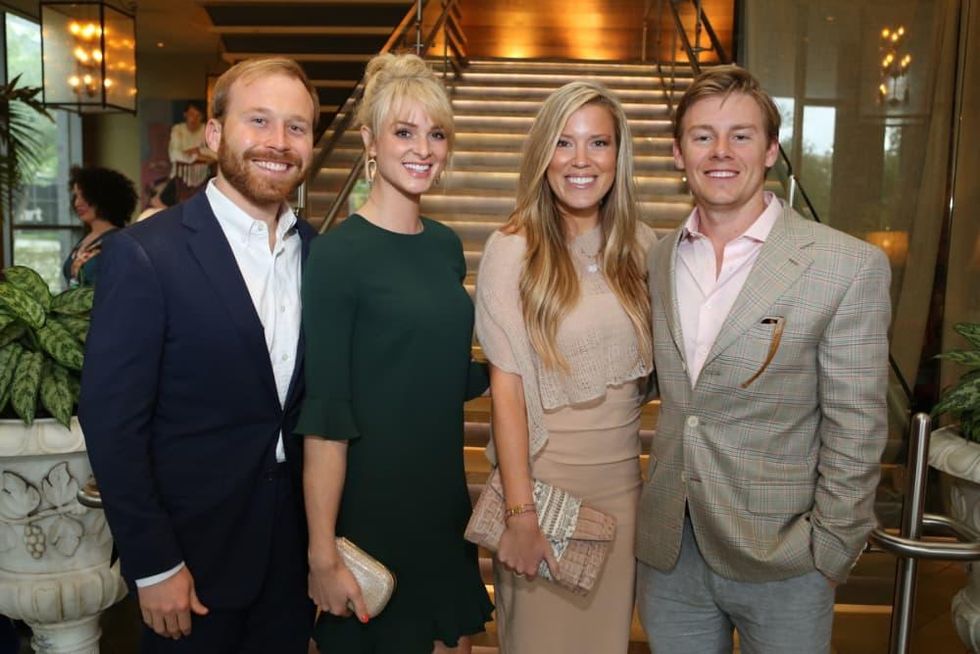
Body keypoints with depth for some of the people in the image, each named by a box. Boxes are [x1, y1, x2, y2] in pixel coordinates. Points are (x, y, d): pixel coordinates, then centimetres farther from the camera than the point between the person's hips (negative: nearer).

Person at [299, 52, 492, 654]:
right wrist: (324, 555, -16)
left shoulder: (446, 244, 5)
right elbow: (326, 417, -17)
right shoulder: (339, 253, -15)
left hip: (446, 497, 6)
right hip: (370, 509, -6)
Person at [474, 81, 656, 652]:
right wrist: (521, 513, -14)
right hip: (543, 474, -3)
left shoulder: (640, 246, 0)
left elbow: (648, 364, 9)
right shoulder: (513, 250, -12)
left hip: (623, 477, 4)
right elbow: (507, 386, -13)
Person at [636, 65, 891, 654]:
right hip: (668, 555, 4)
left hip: (779, 560, -3)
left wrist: (830, 553, -8)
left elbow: (855, 431, -9)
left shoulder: (851, 267, -11)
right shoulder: (656, 261, 3)